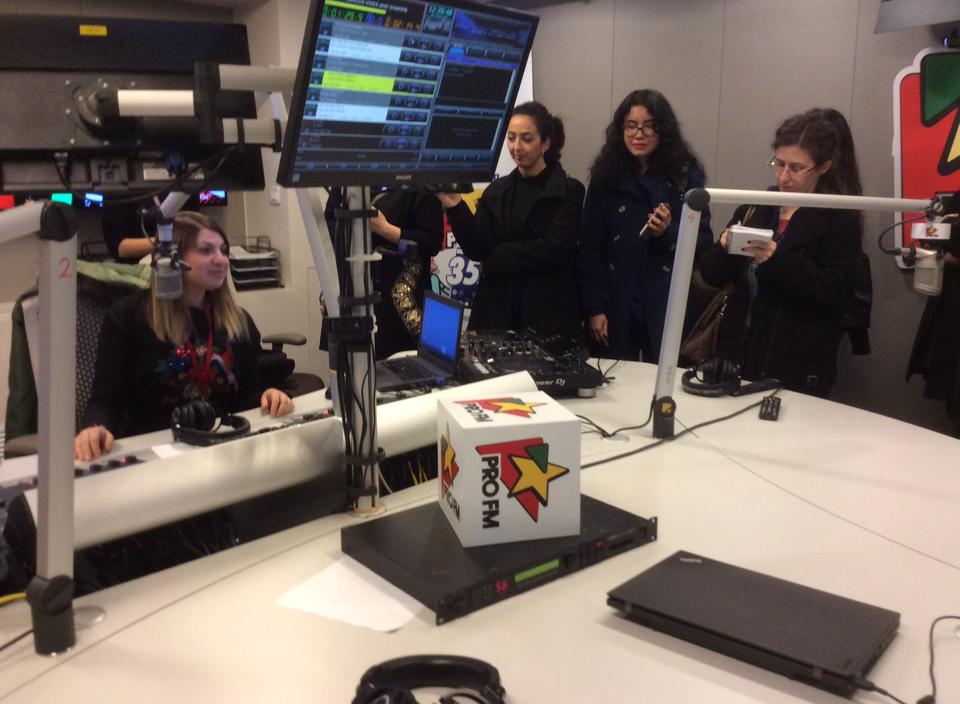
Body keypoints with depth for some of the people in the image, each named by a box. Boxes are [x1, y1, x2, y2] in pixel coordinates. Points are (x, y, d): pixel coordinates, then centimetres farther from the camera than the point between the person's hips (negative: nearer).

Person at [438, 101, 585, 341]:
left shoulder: (569, 191, -2)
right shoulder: (496, 190, 9)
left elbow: (552, 250, -14)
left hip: (548, 314, -3)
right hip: (497, 311, 3)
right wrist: (456, 207, -15)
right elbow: (477, 248, -1)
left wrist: (495, 258, -8)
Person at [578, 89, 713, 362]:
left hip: (669, 310, -1)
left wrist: (668, 233, -18)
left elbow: (704, 242, 1)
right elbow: (590, 249, 1)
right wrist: (593, 308, -6)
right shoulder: (605, 176, 3)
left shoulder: (686, 175, 1)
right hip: (615, 310, 1)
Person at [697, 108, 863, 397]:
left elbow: (837, 292, -14)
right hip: (737, 355, 4)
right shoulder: (754, 207, 8)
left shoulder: (840, 219, -3)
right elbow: (711, 275, 8)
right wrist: (725, 248, -13)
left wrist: (778, 259, -25)